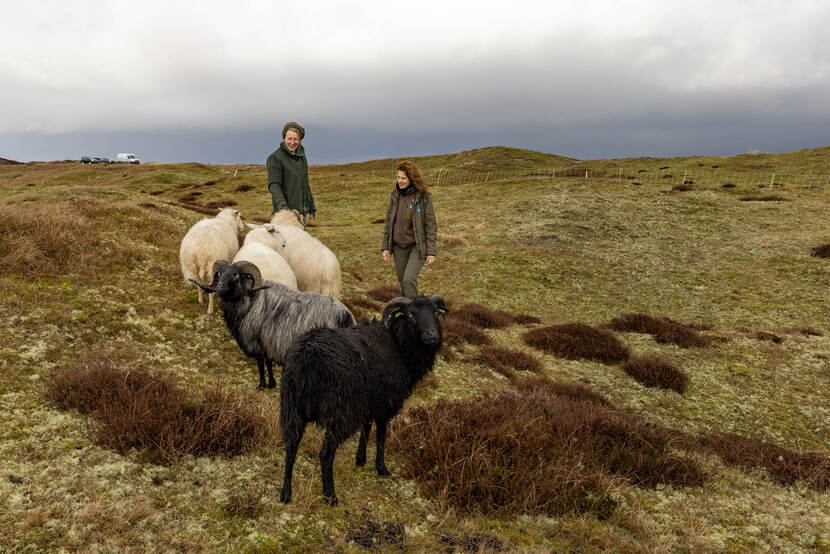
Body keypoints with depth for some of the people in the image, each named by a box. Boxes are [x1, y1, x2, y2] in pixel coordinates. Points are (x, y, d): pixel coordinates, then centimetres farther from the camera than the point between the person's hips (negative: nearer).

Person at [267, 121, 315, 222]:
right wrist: (282, 206, -31)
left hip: (302, 212, 7)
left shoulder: (302, 156, 15)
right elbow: (274, 185, -16)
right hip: (285, 211, -7)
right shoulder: (275, 158, -7)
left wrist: (311, 209, 21)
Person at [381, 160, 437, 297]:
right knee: (402, 282, 12)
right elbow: (388, 222, 8)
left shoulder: (423, 196, -11)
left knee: (409, 279, -18)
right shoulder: (395, 195, 2)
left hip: (417, 246, -5)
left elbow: (431, 225, -9)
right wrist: (385, 247, 4)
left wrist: (432, 252, -12)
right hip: (399, 247, 5)